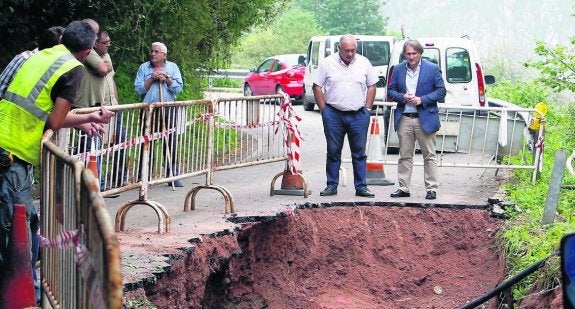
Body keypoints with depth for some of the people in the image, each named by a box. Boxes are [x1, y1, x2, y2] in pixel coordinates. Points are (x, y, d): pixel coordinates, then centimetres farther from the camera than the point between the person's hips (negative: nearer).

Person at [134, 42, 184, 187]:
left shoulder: (172, 67, 10)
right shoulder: (144, 68, 8)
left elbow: (178, 88, -1)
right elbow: (139, 89, -3)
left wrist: (166, 78, -11)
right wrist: (152, 78, -10)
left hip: (168, 110, 0)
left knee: (171, 143, 0)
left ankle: (173, 175, 6)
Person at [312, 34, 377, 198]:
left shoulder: (364, 63, 6)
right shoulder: (327, 63, 0)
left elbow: (371, 86, 12)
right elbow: (317, 87, 3)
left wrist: (367, 108, 4)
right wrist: (324, 110, -2)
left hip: (358, 115, 1)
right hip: (333, 115, -1)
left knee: (359, 152, 3)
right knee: (333, 152, 4)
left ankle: (361, 186, 8)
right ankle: (332, 185, 12)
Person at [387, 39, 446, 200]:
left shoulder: (432, 69, -1)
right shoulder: (398, 69, 9)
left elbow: (441, 91, -1)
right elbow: (391, 90, 12)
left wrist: (422, 99, -13)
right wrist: (402, 97, -9)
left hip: (425, 119, -3)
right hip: (404, 119, 3)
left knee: (429, 156, 1)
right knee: (405, 156, 7)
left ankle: (431, 188, 6)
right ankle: (403, 188, 12)